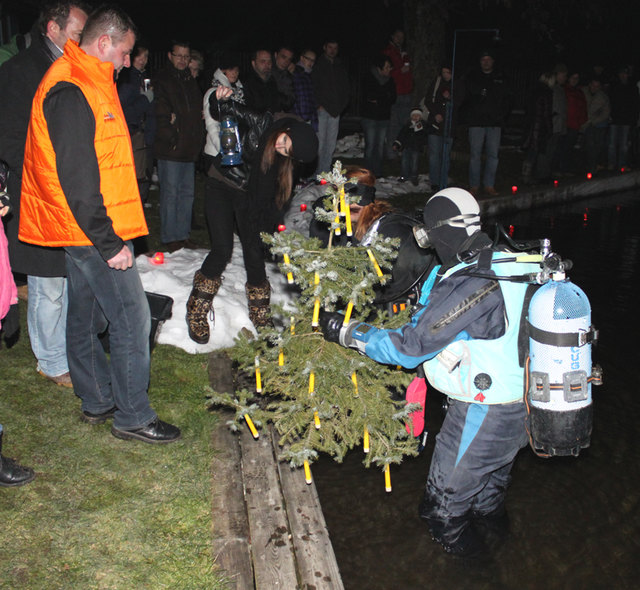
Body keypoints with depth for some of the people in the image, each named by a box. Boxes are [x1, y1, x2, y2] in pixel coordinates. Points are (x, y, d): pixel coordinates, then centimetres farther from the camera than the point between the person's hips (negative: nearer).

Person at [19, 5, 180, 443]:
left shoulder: (88, 83, 15)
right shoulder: (70, 92, -19)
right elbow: (76, 179, -24)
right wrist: (109, 243, -22)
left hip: (86, 228, 11)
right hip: (92, 229, -11)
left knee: (88, 314, 17)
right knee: (132, 320, -5)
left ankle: (97, 402, 31)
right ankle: (133, 417, 6)